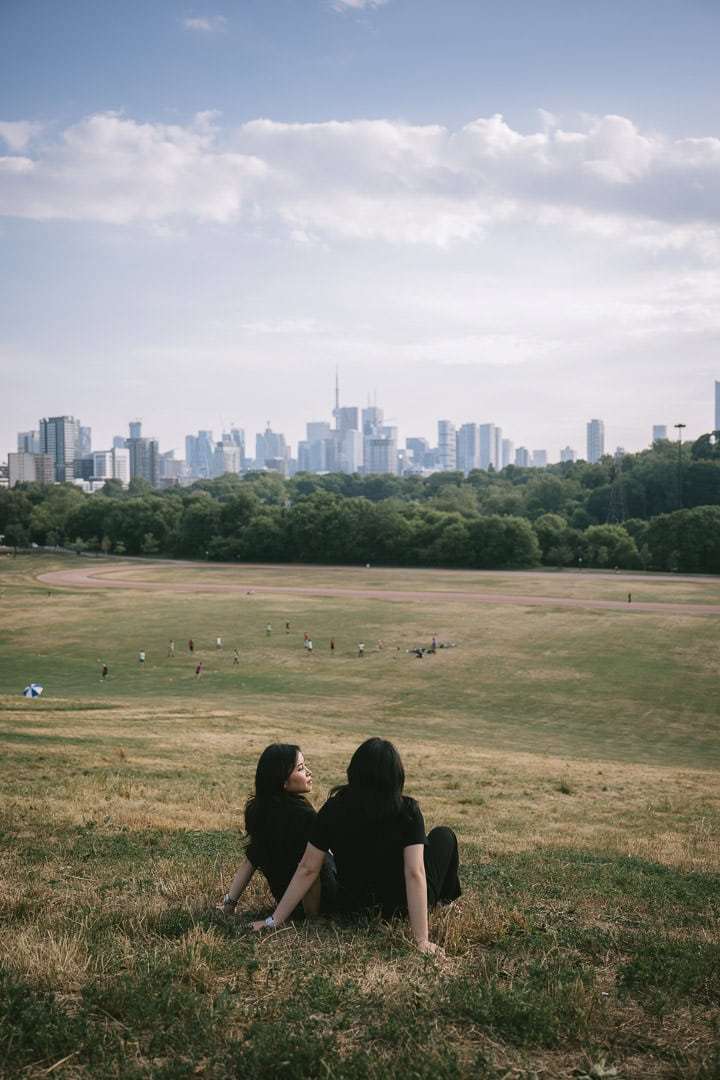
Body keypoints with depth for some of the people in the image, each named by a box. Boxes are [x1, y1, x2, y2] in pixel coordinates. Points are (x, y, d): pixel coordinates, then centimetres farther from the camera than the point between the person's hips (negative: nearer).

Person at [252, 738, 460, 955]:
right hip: (401, 907, -3)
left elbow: (307, 869, -14)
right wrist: (422, 940, -28)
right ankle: (444, 902, 40)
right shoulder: (407, 811, -21)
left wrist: (274, 921, -8)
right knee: (443, 835, 20)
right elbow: (414, 873, -28)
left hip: (353, 907, 3)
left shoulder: (335, 808, -14)